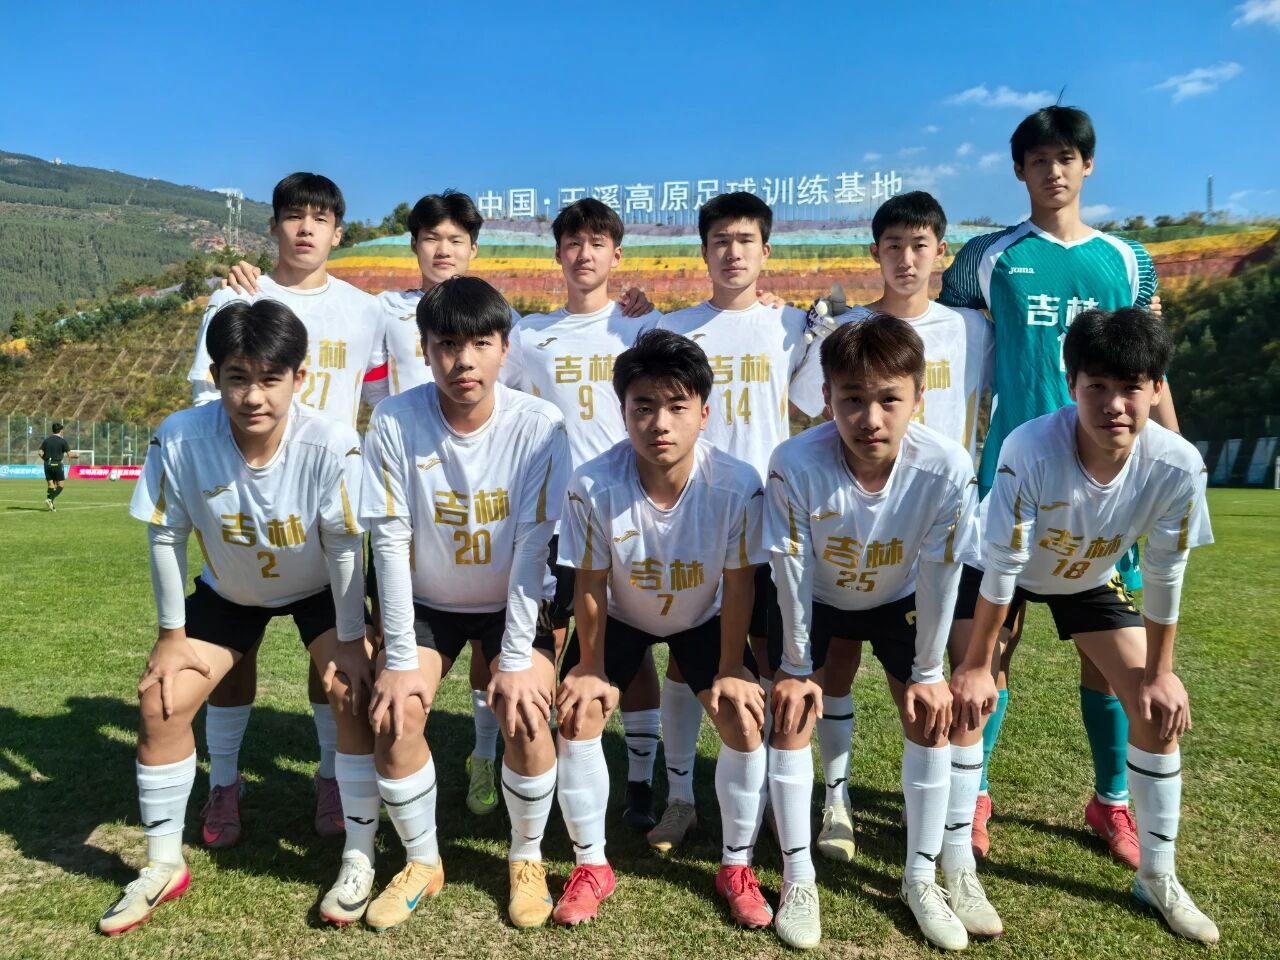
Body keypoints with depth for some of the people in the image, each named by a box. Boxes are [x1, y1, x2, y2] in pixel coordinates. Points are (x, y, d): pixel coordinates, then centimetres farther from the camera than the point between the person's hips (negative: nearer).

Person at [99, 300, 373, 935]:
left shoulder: (331, 446, -34)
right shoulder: (179, 440, -29)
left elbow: (344, 548, -22)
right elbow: (166, 538, -14)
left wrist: (350, 641, -17)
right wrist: (171, 635, -7)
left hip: (319, 589, -2)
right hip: (228, 592, 3)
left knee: (354, 692, -18)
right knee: (162, 701, -2)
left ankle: (359, 860, 2)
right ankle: (163, 866, 20)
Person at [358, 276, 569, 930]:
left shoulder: (539, 426, -21)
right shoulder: (394, 422, -19)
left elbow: (532, 546, -20)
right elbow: (390, 543, -17)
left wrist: (516, 659, -19)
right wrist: (399, 659, -16)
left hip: (512, 604, -1)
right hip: (426, 603, 1)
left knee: (525, 716, -18)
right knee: (395, 717, -15)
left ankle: (527, 859, 11)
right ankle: (422, 862, 13)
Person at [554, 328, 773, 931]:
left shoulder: (737, 485, -33)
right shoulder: (592, 486, -33)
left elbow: (739, 582, -18)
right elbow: (590, 584, -19)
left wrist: (731, 668, -12)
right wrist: (590, 667, -10)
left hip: (704, 618, 0)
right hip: (621, 617, 0)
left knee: (744, 719, -13)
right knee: (577, 716, -12)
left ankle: (736, 867, 11)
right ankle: (591, 866, 11)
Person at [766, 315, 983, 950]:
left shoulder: (947, 467, -33)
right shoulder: (795, 464, -37)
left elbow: (939, 576, -19)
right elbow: (792, 573, -24)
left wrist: (928, 673, -9)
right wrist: (795, 667, -13)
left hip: (898, 601, 2)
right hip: (812, 602, -1)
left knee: (930, 723, -1)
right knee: (792, 721, -6)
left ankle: (920, 878, 18)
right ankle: (798, 877, 12)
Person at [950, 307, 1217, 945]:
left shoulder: (1177, 467, -30)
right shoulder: (1031, 449, -39)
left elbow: (1164, 577, -14)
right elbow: (1001, 566, -29)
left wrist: (1159, 672, -5)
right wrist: (977, 664, -20)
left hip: (1088, 578, 3)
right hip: (1007, 571, -3)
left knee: (1161, 708, 0)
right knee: (968, 698, -14)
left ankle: (1157, 876, 20)